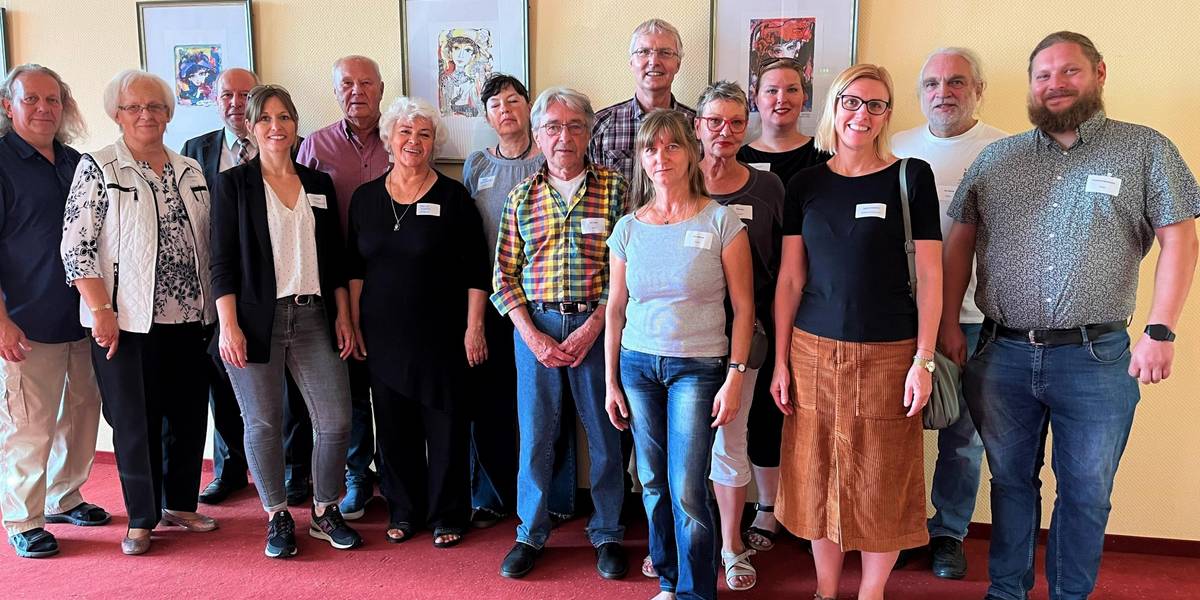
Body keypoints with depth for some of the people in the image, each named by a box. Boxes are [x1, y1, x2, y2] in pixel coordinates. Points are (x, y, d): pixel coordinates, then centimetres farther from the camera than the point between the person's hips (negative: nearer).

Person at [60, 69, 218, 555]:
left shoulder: (190, 171, 10)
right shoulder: (98, 168, -4)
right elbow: (76, 247, -8)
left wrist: (211, 305, 10)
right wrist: (102, 310, -13)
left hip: (187, 317, 4)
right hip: (125, 320, -4)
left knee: (188, 415, 11)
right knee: (135, 423, 5)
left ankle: (180, 503, 29)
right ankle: (141, 519, 21)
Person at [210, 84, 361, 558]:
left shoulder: (320, 185, 12)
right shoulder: (234, 184, 2)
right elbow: (222, 260, -3)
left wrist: (343, 317, 8)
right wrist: (228, 325, -10)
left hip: (314, 316, 3)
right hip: (256, 319, -3)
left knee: (336, 420, 0)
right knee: (263, 423, 4)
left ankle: (325, 513, 19)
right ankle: (278, 518, 22)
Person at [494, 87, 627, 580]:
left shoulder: (613, 188, 1)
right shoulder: (521, 196, 7)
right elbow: (504, 274, 6)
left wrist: (594, 326, -11)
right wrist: (531, 335, -5)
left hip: (596, 325, -1)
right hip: (535, 325, 2)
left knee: (604, 433, 6)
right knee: (535, 433, 8)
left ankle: (607, 534, 24)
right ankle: (530, 534, 25)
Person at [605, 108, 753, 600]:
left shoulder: (721, 221, -5)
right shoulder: (628, 228, 4)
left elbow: (743, 306, -4)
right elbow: (615, 309, 8)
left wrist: (735, 377, -10)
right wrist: (611, 382, 8)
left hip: (698, 366, -3)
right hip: (637, 364, 4)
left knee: (687, 490, -5)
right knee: (653, 483, 11)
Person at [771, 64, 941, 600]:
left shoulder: (911, 176, -2)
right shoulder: (805, 184, 6)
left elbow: (929, 276, -3)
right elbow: (790, 279, 6)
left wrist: (924, 360, -8)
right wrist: (781, 361, 3)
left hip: (888, 354, -2)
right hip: (814, 351, 3)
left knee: (883, 486, 7)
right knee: (818, 480, 11)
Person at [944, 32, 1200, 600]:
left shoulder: (1145, 149, 1)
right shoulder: (997, 158, 8)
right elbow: (960, 242, 10)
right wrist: (948, 324, 4)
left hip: (1096, 358, -2)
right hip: (1002, 355, 2)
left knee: (1086, 491, 11)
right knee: (1010, 481, 15)